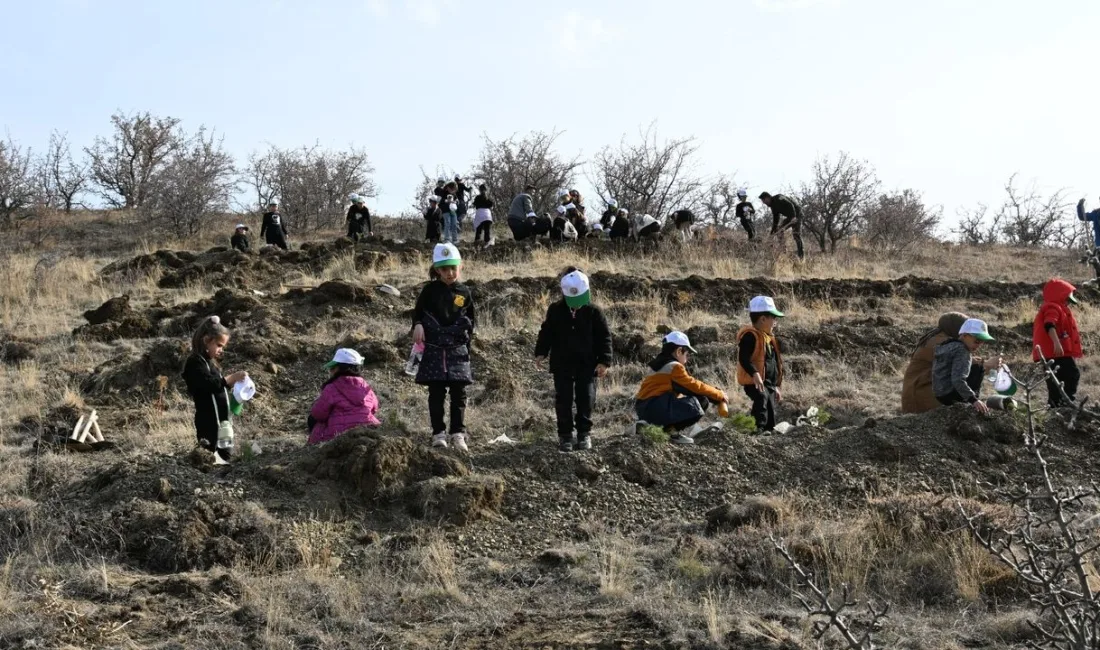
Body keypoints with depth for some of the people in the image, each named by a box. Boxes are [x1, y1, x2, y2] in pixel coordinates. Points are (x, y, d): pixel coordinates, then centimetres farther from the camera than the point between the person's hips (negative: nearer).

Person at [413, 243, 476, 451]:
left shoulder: (464, 292, 4)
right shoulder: (430, 290, 0)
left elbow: (472, 319, 14)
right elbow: (418, 311, 7)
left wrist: (466, 331, -1)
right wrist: (418, 325, -11)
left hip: (458, 350, 1)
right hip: (434, 349, -1)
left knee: (458, 394, 2)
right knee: (436, 394, 2)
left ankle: (458, 434, 7)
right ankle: (438, 433, 7)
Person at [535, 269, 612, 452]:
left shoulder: (593, 312, -2)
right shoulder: (555, 311, 1)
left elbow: (604, 337, 0)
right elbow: (546, 333, 7)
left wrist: (604, 361, -8)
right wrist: (540, 353, -5)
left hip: (587, 365, -1)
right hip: (562, 364, 1)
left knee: (585, 399, -1)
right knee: (563, 400, 0)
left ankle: (584, 434, 12)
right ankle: (565, 436, 8)